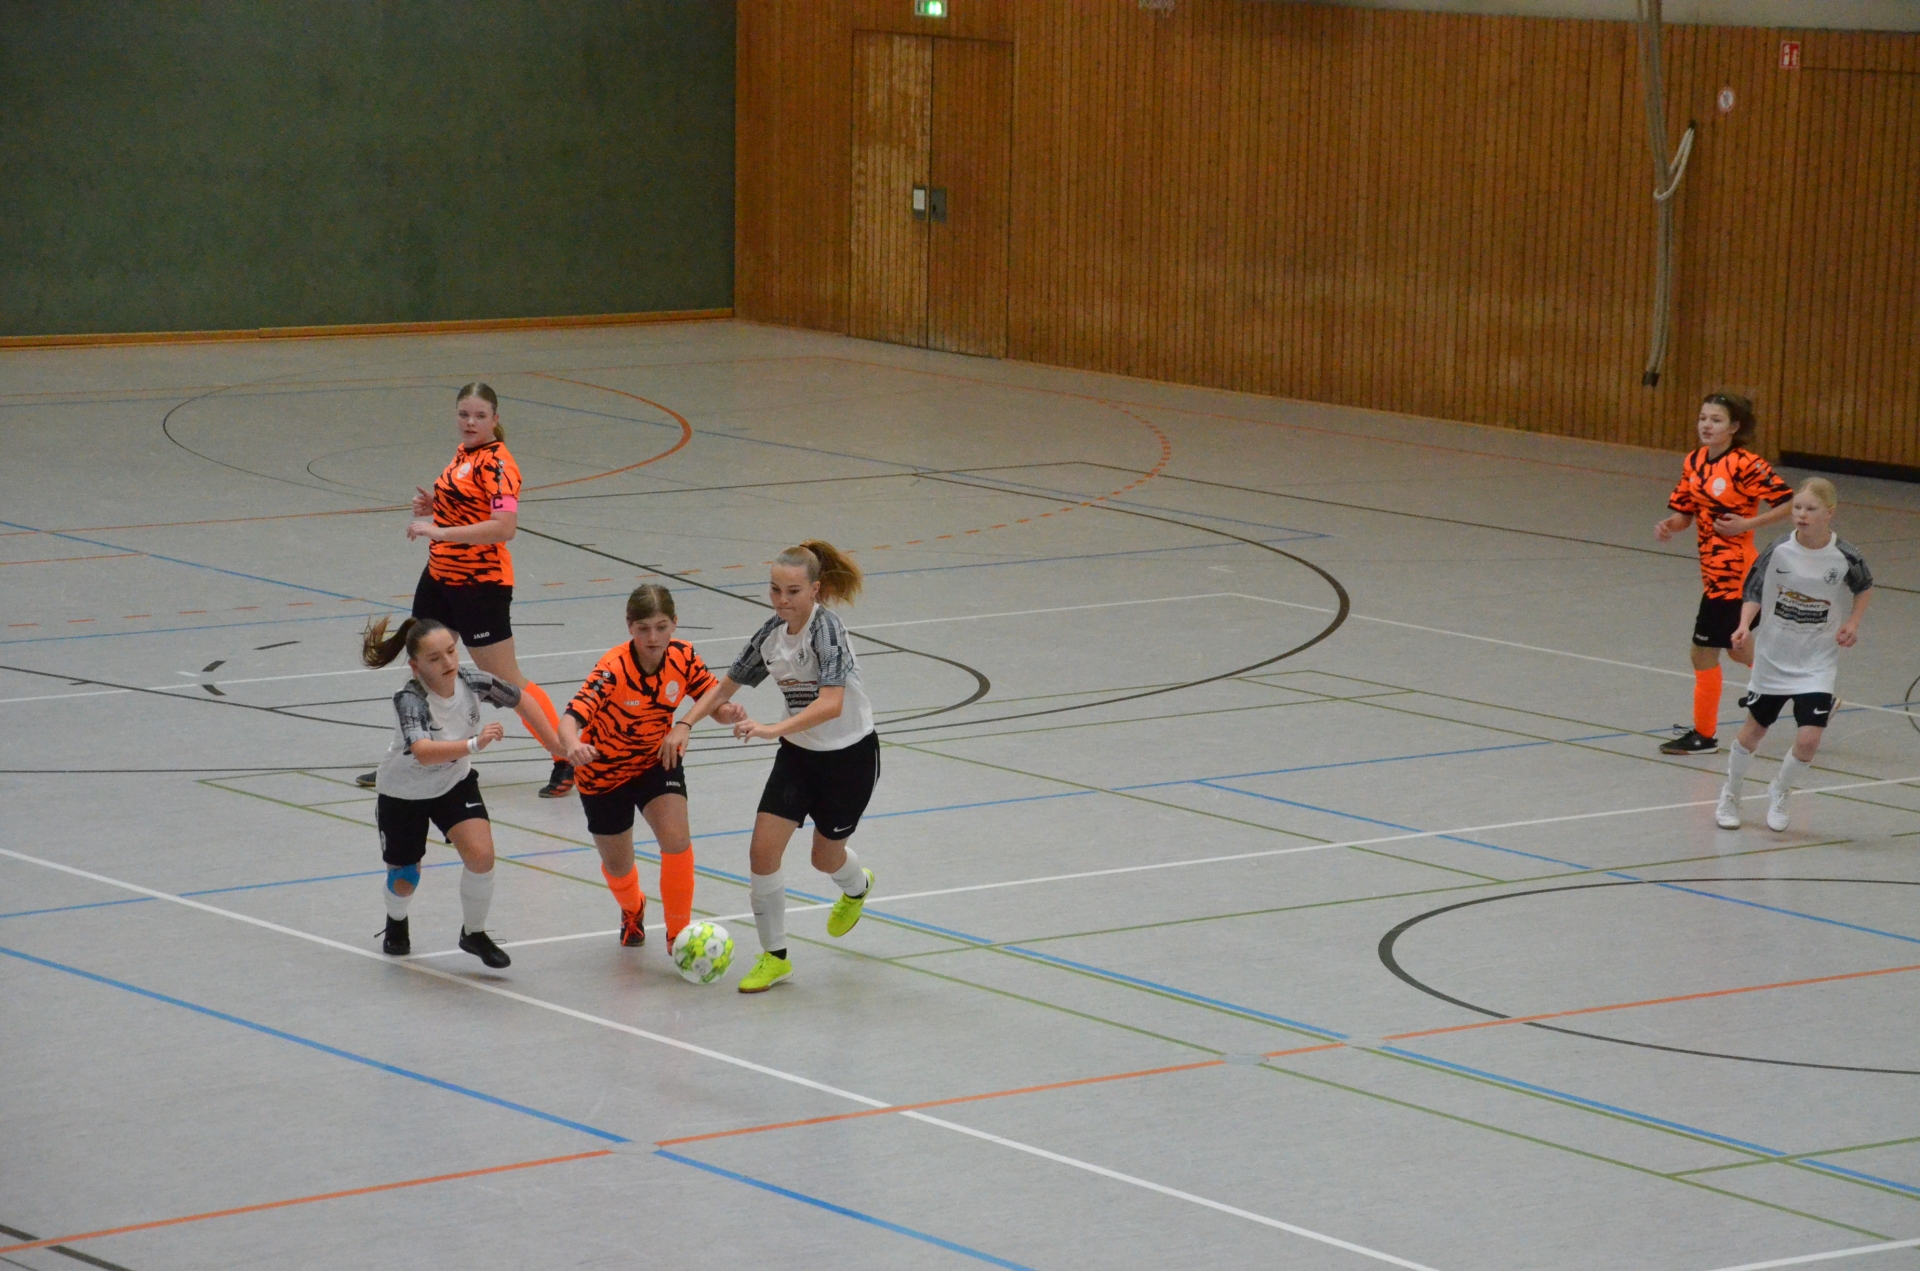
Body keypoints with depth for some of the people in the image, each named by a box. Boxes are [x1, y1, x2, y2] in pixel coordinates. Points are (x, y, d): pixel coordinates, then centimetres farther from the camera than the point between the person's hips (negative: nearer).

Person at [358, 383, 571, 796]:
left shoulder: (497, 463, -17)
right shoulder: (462, 454, 10)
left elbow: (504, 527, -30)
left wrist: (440, 530, -32)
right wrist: (432, 507, 3)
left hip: (481, 586, -9)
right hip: (439, 576, 9)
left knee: (507, 682, -6)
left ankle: (567, 760, 2)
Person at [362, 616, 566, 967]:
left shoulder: (471, 680, -23)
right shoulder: (409, 700, -37)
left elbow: (520, 699, -4)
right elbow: (423, 752, -54)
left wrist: (556, 745, 0)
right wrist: (475, 744, -66)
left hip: (455, 783, 3)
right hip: (403, 793, -3)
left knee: (480, 854, -18)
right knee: (404, 880, 11)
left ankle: (474, 933, 7)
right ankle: (396, 924, 48)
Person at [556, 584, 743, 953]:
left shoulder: (683, 657, -19)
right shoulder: (614, 669, -32)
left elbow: (715, 704, -13)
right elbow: (572, 717, -43)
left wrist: (729, 712, -39)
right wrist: (572, 746, -66)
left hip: (658, 760, 2)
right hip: (605, 770, -2)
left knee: (676, 841, -22)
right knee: (617, 866, 14)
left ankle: (679, 935, -1)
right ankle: (632, 910, 52)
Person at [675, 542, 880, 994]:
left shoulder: (826, 629, -26)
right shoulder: (772, 634, -5)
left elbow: (831, 704, -39)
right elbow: (726, 685, 8)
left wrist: (774, 730, -50)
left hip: (849, 754, -5)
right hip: (798, 753, 5)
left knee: (826, 856, 15)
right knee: (763, 850, -8)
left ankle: (857, 887, 54)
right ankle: (774, 957, 7)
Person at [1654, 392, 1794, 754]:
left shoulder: (1745, 465, -15)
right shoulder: (1694, 462, 6)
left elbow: (1788, 504, -15)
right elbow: (1684, 512, 11)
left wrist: (1746, 524, -21)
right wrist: (1669, 527, -10)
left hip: (1732, 571, -8)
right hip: (1713, 570, 8)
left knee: (1704, 652, -3)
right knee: (1736, 648, 21)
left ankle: (1704, 734, 10)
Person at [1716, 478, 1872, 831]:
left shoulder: (1844, 558, -13)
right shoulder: (1778, 551, -13)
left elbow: (1864, 587, 9)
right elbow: (1754, 593, -2)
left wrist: (1853, 623, -4)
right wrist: (1744, 626, -18)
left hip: (1818, 661, -1)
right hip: (1773, 656, 1)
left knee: (1809, 738, -12)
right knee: (1753, 729, 14)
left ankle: (1779, 793, 17)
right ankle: (1730, 796, 37)